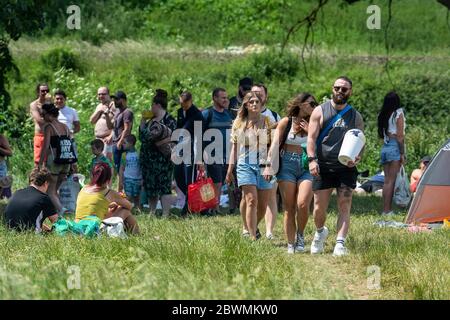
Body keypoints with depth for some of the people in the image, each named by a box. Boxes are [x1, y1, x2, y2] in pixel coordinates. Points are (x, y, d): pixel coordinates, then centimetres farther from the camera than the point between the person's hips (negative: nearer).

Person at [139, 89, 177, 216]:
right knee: (150, 187, 12)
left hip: (162, 159, -9)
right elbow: (142, 135, 19)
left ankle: (165, 214, -11)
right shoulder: (151, 120, 17)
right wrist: (143, 120, 13)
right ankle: (151, 212, 20)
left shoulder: (169, 120, -9)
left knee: (164, 187, -9)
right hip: (148, 158, 9)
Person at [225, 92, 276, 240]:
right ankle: (253, 238, -16)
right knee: (252, 201, -14)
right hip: (245, 165, -1)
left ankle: (252, 228, 32)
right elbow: (234, 147, 13)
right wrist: (230, 170, 10)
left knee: (263, 204, 4)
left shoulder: (267, 122, 7)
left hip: (264, 166, 1)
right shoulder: (239, 123, 9)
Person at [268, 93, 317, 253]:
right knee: (289, 208, -2)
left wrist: (311, 132, -3)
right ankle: (291, 245, 4)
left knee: (303, 204, -18)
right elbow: (275, 145, 0)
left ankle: (300, 235, 6)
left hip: (307, 167, 1)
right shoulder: (286, 122, 6)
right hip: (288, 166, -1)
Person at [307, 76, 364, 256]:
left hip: (346, 168, 1)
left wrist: (357, 158, -8)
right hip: (323, 167, -1)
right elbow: (312, 138, -2)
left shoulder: (355, 116, 10)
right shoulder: (320, 111, 3)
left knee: (344, 207, -8)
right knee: (319, 208, 2)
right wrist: (312, 159, -16)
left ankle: (340, 243, -13)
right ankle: (320, 232, 31)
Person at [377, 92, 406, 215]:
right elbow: (400, 136, -10)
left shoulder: (382, 115, 11)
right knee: (391, 180, -6)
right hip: (395, 147, -6)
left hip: (384, 147, 6)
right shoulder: (398, 114, -6)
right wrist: (402, 153, -8)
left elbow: (380, 135, 11)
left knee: (387, 180, 9)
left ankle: (386, 209, 9)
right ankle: (387, 210, -8)